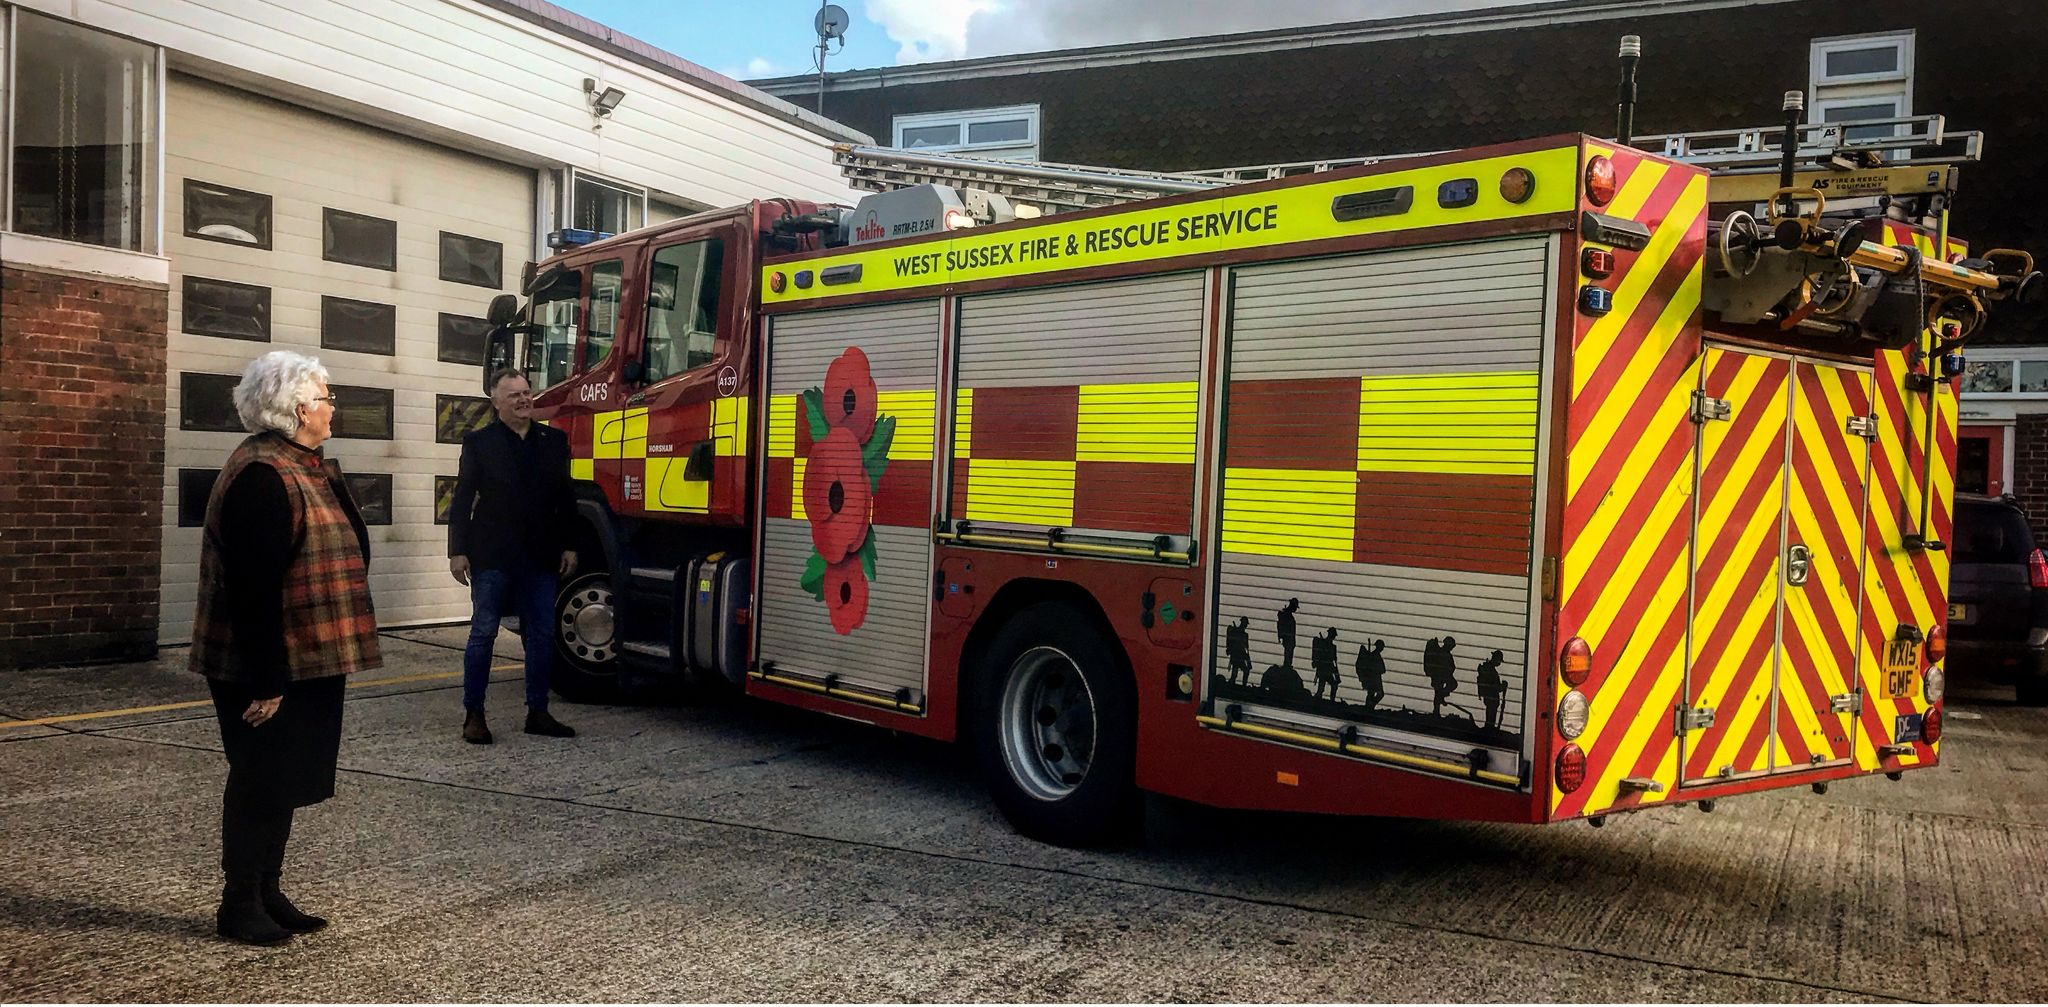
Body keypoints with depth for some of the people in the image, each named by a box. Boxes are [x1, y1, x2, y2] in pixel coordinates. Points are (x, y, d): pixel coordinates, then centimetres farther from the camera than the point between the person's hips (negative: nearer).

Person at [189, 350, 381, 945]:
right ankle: (239, 906, 15)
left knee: (285, 779, 16)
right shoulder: (260, 476, -20)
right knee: (260, 782, 2)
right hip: (266, 668, -9)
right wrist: (265, 682, -23)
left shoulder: (304, 467, 11)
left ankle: (267, 892, 28)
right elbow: (253, 588, -24)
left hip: (308, 661, 9)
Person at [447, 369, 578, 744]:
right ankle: (473, 714, 11)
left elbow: (565, 498, 10)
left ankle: (537, 712, 16)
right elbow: (462, 500, -1)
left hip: (541, 556, 3)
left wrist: (568, 546, 5)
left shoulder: (554, 441, 9)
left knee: (542, 636, 6)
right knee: (483, 634, 2)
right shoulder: (479, 442, 1)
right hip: (492, 556, -3)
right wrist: (458, 551, -6)